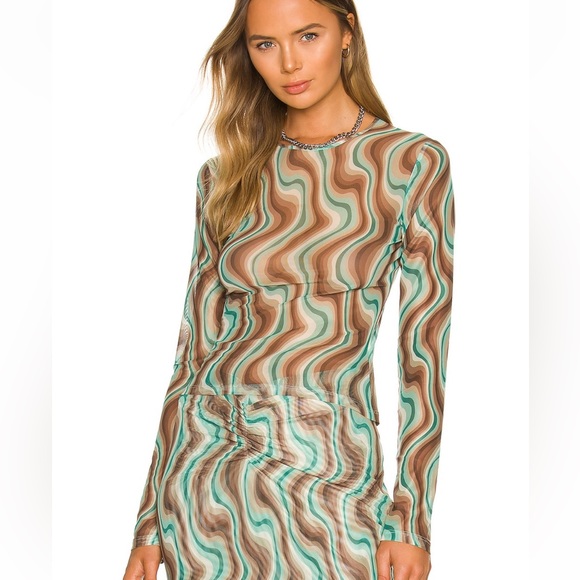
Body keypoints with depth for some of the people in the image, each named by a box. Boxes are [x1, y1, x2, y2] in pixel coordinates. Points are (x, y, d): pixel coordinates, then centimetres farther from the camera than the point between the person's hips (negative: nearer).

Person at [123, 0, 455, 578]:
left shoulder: (413, 162, -3)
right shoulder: (226, 176, 5)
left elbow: (426, 349, -4)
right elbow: (196, 345, 5)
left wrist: (411, 520, -6)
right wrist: (151, 519, 5)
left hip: (329, 470, -2)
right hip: (205, 461, 3)